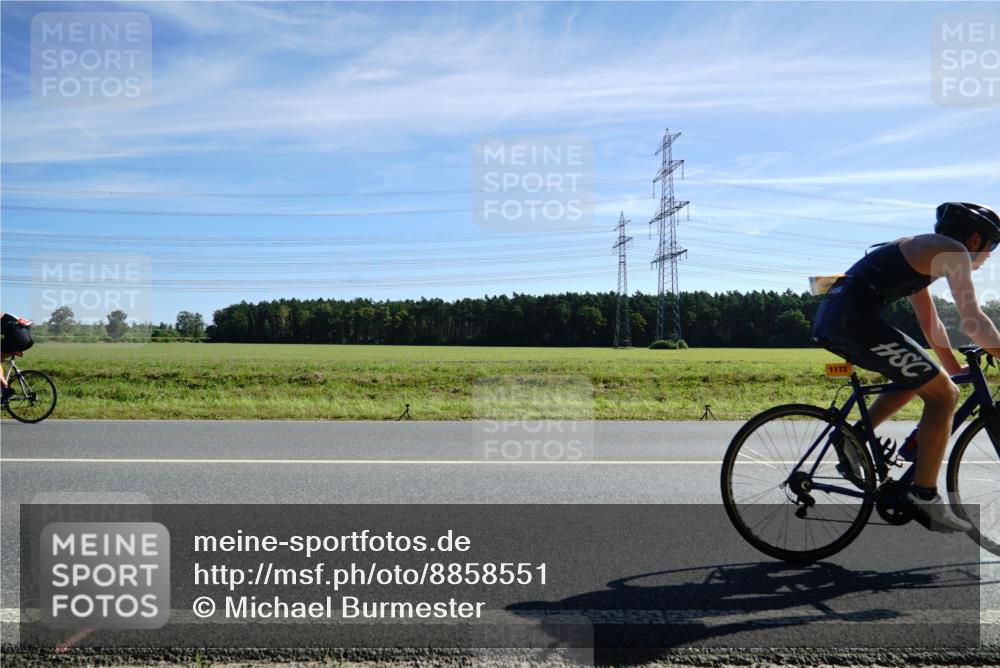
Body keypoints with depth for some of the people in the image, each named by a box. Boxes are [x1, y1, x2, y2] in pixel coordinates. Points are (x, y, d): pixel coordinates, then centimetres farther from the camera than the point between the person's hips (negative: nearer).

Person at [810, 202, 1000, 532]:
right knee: (943, 394, -1)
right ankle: (924, 498, 1)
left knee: (917, 377, 26)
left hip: (830, 318, 10)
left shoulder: (920, 250, 30)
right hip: (855, 318, -10)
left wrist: (954, 367, 37)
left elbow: (929, 323, 34)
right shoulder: (953, 251, 2)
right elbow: (972, 321, -7)